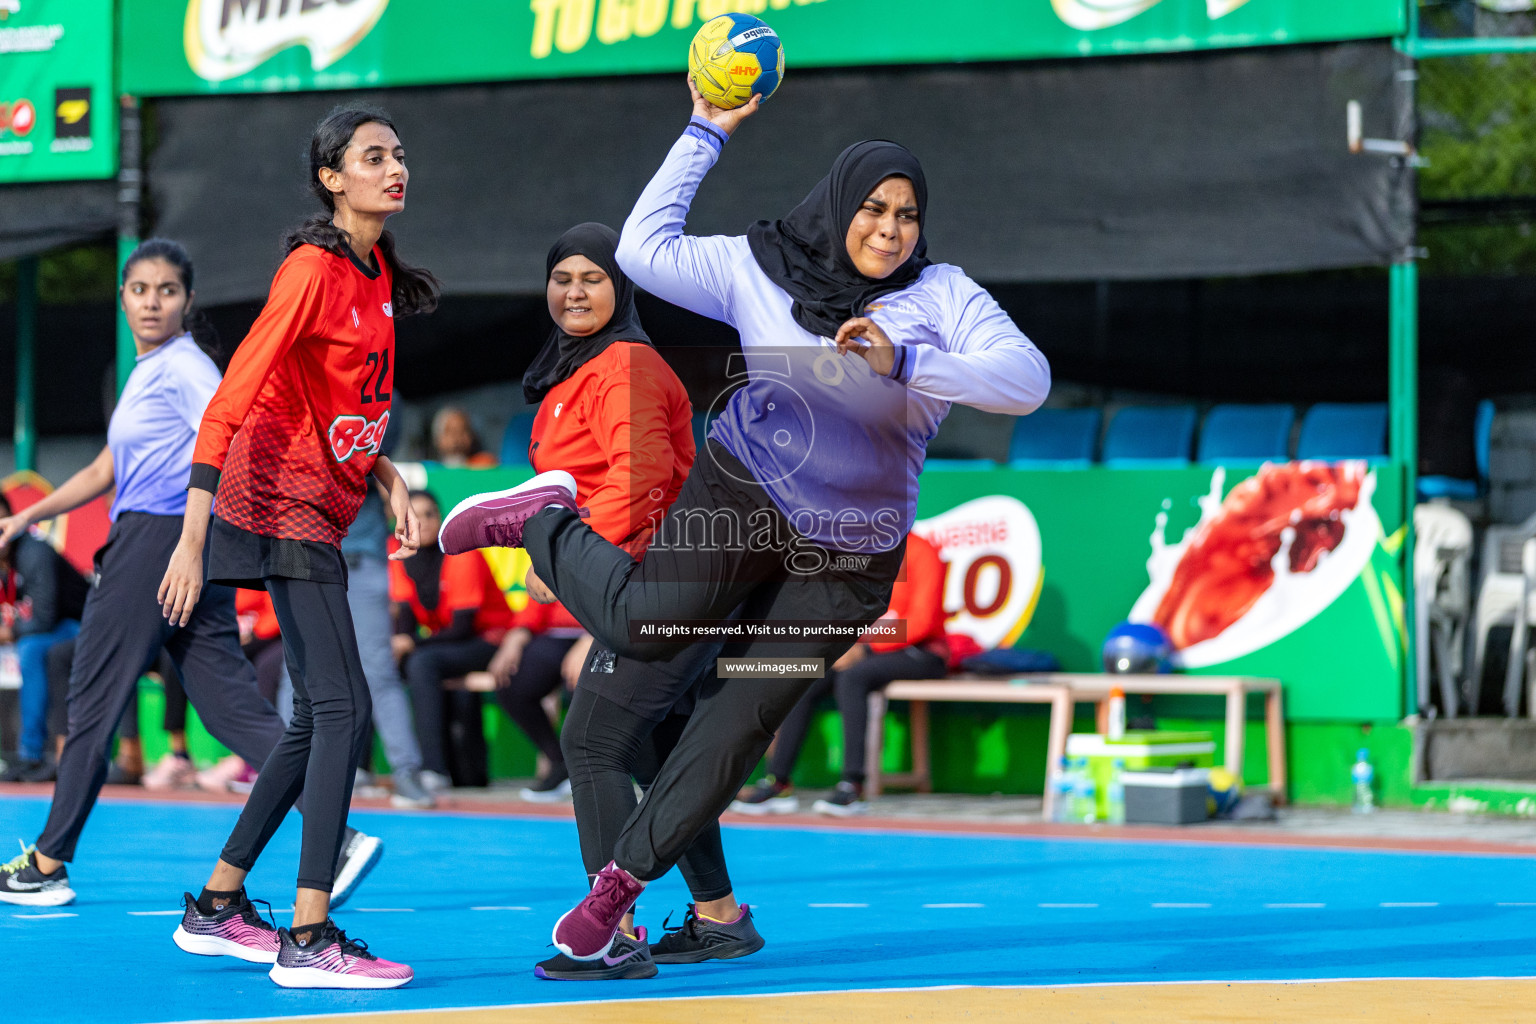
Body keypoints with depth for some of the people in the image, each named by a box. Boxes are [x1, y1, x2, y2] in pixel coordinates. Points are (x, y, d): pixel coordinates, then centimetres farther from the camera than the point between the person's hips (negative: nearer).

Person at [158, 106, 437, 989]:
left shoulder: (379, 276, 11)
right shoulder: (314, 270, -16)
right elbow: (232, 400, -21)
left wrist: (387, 476, 5)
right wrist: (193, 539, -26)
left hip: (321, 510, 9)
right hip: (285, 508, -9)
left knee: (318, 722, 13)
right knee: (343, 709, -14)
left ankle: (217, 907, 22)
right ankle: (309, 939, -17)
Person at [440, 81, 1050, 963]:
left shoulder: (943, 296, -1)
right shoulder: (761, 269, 1)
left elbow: (1028, 380, -13)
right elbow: (644, 248, 0)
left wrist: (905, 363, -25)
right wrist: (706, 134, 0)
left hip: (848, 557, 1)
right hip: (744, 493, -1)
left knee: (743, 715, -3)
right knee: (645, 624, -23)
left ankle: (626, 878, 6)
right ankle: (544, 520, 8)